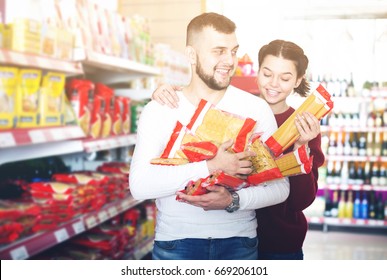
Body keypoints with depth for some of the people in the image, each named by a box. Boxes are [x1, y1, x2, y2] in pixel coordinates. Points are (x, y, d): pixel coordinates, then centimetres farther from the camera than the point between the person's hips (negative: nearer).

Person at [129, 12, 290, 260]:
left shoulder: (257, 109, -3)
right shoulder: (158, 110, -5)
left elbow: (280, 186, -3)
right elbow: (139, 185, -17)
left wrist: (233, 201, -21)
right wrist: (211, 167, -25)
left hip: (239, 241, 1)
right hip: (176, 239, -1)